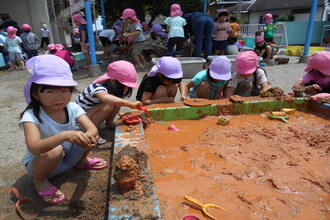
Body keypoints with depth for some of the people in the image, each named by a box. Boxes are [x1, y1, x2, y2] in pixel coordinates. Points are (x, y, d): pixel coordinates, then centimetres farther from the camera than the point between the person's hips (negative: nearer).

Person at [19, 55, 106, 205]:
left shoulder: (72, 108, -15)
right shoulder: (31, 116, -27)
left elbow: (92, 129, -25)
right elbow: (34, 147, -42)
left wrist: (87, 136, -49)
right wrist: (65, 135, -56)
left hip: (68, 158, 4)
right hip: (38, 164, -4)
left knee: (91, 136, -16)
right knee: (55, 150, -36)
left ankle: (82, 161, 14)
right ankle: (40, 181, -4)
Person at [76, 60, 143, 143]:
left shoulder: (113, 89, -8)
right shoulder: (98, 88, -34)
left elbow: (116, 101, 11)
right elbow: (105, 98, -58)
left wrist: (120, 113, -6)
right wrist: (131, 104, -62)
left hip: (94, 111, 7)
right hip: (82, 116, -7)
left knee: (118, 99, -14)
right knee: (107, 106, -34)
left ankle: (109, 123, 2)